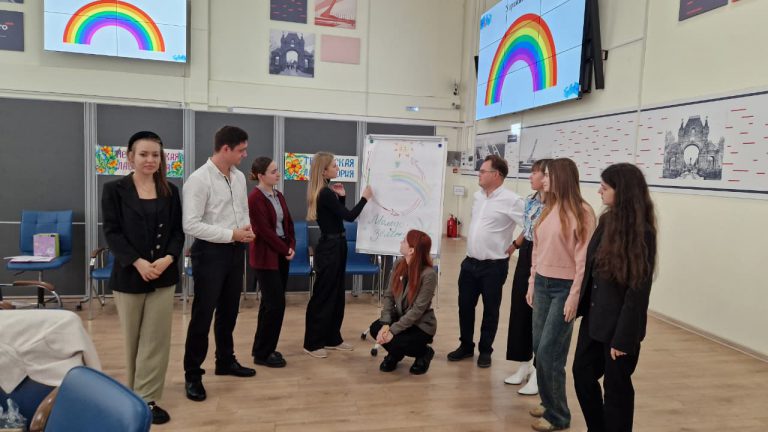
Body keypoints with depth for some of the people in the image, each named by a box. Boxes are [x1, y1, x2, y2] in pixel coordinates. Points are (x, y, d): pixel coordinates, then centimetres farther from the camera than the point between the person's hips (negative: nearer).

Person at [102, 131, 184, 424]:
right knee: (133, 339, 12)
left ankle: (147, 398, 14)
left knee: (156, 339, 2)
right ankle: (135, 394, 30)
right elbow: (112, 232, -7)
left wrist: (168, 259, -14)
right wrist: (138, 262, -17)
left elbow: (178, 231, 4)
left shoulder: (170, 191, 6)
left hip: (163, 275, 2)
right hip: (129, 274, -2)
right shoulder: (114, 190, -1)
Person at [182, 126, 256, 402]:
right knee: (203, 314, 1)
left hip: (235, 250, 7)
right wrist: (231, 234, -22)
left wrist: (246, 229, -6)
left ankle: (225, 361, 36)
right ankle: (192, 374, 16)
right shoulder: (199, 180, -16)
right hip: (210, 252, -7)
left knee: (229, 311, 18)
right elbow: (191, 225, -22)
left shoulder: (239, 177, 7)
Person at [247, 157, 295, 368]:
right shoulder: (255, 198, -15)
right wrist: (285, 250, -13)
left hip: (281, 254, 8)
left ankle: (262, 348, 26)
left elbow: (288, 222, 12)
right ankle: (263, 353, 8)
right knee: (276, 303, -6)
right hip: (266, 257, -8)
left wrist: (291, 246, -2)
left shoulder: (278, 195, 10)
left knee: (270, 303, 14)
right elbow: (265, 231, -18)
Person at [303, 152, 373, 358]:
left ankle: (332, 338, 25)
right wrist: (365, 197, -9)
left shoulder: (326, 191, 10)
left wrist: (341, 196, 5)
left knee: (337, 293, 15)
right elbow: (349, 216, -20)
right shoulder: (325, 193, -20)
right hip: (329, 247, -10)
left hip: (335, 245, 10)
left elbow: (339, 215, 17)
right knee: (323, 295, -2)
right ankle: (312, 343, 9)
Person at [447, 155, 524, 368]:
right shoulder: (478, 195, 8)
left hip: (494, 265, -6)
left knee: (490, 310, 9)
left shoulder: (511, 200, -16)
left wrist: (515, 245, -9)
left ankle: (485, 351, 26)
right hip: (470, 262, 7)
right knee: (465, 306, 13)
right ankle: (466, 346, 31)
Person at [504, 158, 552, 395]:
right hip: (526, 257, 9)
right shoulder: (530, 200, 9)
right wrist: (515, 245, 36)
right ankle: (525, 365, 28)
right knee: (520, 310, 13)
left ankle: (539, 372, 16)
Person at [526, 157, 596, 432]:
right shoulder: (549, 208, 10)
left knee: (549, 351, -4)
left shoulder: (581, 212, -12)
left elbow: (584, 257, -15)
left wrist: (575, 295, -17)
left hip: (563, 287, -7)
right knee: (539, 348, 11)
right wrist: (532, 282, 13)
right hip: (542, 284, 7)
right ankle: (549, 402, 27)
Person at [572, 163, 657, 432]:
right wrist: (583, 305, 7)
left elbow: (639, 289, -18)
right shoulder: (607, 221, 3)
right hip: (594, 317, 7)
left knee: (616, 386, 10)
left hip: (619, 324, -7)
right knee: (582, 374, 17)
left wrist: (623, 337, -17)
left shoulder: (642, 232, -17)